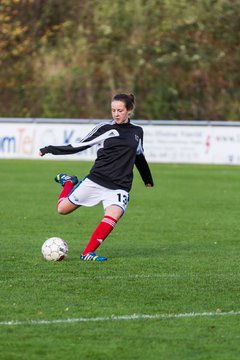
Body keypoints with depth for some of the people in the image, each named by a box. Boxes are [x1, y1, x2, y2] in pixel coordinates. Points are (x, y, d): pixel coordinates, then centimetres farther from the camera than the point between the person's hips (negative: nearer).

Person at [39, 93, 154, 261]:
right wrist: (51, 149, -2)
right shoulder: (105, 128, 0)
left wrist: (148, 178, 41)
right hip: (94, 182, -1)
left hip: (119, 188, 1)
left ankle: (88, 253, -20)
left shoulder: (137, 131, 10)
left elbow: (139, 156, 28)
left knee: (113, 216, -27)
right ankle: (69, 182, 35)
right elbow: (80, 145, 2)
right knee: (62, 209, 4)